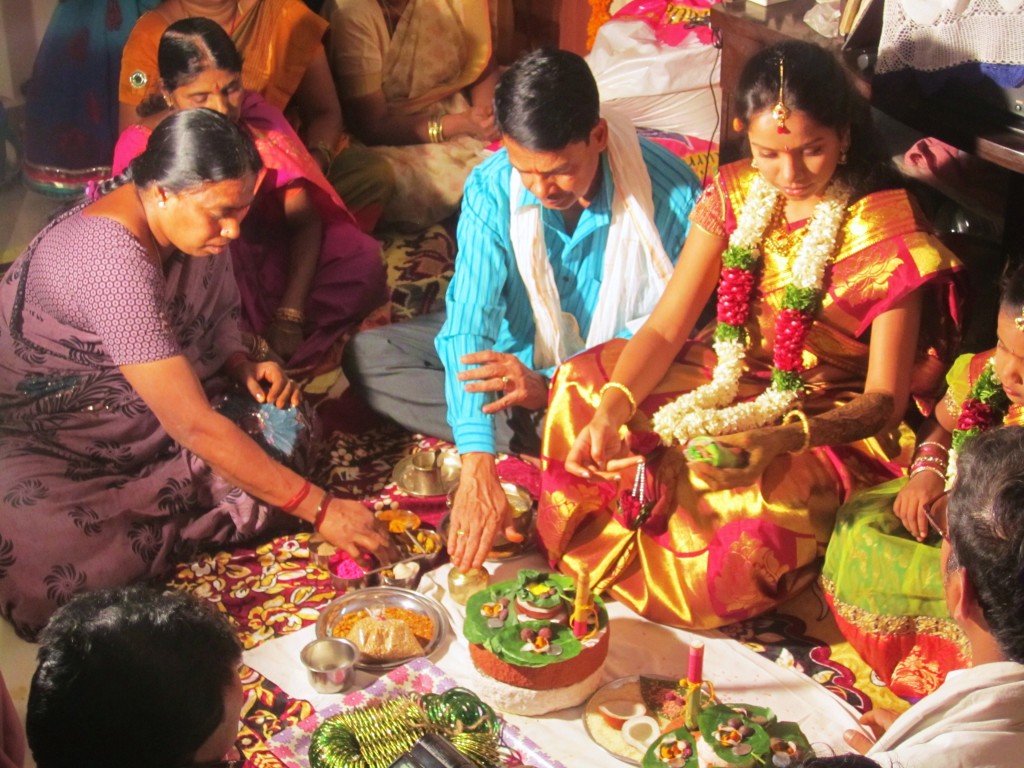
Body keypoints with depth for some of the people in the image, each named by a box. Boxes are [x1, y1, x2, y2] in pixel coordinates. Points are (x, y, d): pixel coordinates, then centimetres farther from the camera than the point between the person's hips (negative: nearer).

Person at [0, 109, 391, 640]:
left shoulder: (196, 221, -8)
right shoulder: (110, 260, -32)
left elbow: (217, 314, 14)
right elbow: (193, 425, -34)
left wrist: (242, 367, -9)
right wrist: (319, 509, -32)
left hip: (136, 411, 8)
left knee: (278, 424, -14)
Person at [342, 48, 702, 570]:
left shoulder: (673, 196, -26)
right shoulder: (490, 190, -21)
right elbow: (469, 322, -29)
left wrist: (553, 387, -32)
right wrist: (477, 468, -41)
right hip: (515, 357, 3)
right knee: (366, 356, -15)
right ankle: (550, 437, -20)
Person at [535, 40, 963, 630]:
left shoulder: (885, 231, -18)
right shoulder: (735, 193, -5)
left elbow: (884, 400, -19)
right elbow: (666, 327, -7)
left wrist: (779, 438, -39)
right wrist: (611, 408, -27)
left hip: (830, 421, -5)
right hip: (729, 378, 5)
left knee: (765, 501, -36)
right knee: (581, 381, -12)